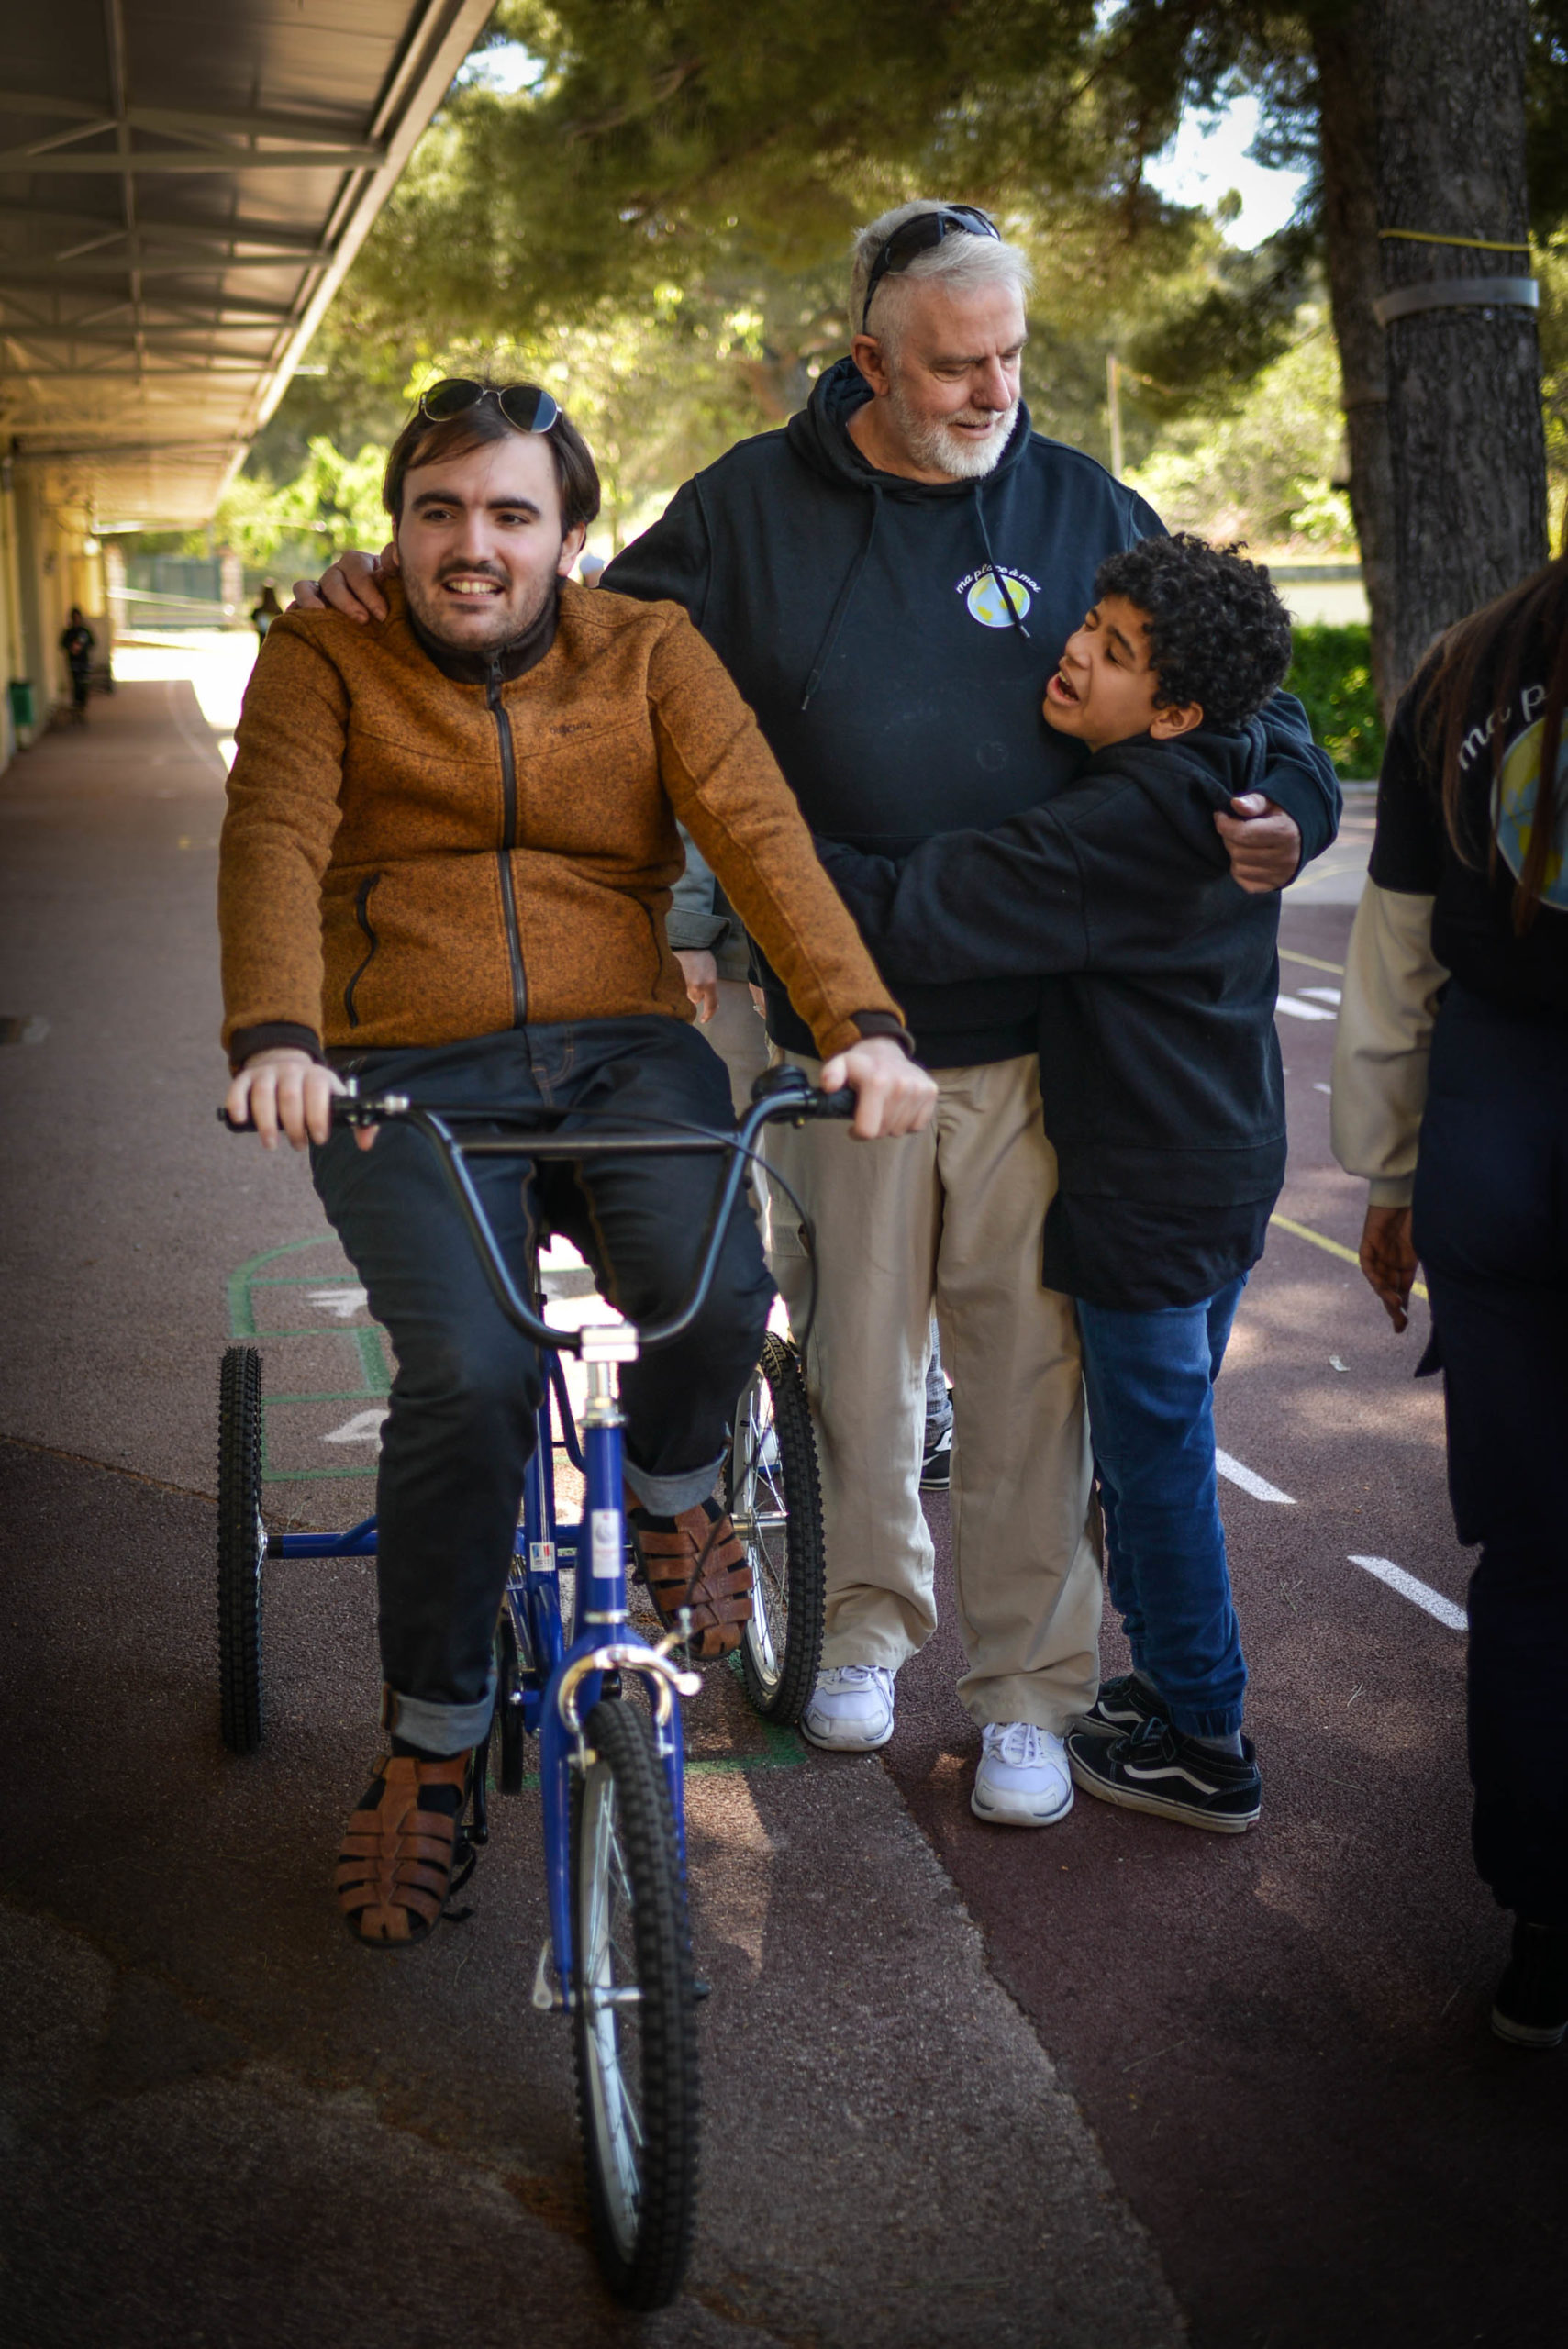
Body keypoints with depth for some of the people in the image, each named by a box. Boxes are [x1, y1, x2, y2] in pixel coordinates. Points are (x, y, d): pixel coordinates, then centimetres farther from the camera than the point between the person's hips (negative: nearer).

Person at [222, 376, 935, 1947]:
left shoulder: (648, 655, 9)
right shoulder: (324, 661, 6)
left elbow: (758, 832, -6)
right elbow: (274, 843, -12)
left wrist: (862, 1019, -23)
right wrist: (273, 1036, -33)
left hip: (620, 1050, 1)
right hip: (409, 1075, -1)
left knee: (715, 1291, -29)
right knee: (469, 1372, -26)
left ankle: (672, 1487, 8)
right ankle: (430, 1741, -3)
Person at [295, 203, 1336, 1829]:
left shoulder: (1085, 514, 6)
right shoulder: (753, 507, 3)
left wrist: (1283, 811, -9)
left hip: (1037, 1034, 0)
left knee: (1027, 1363, 3)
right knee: (854, 1343, 12)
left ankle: (1026, 1685, 19)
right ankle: (869, 1611, 37)